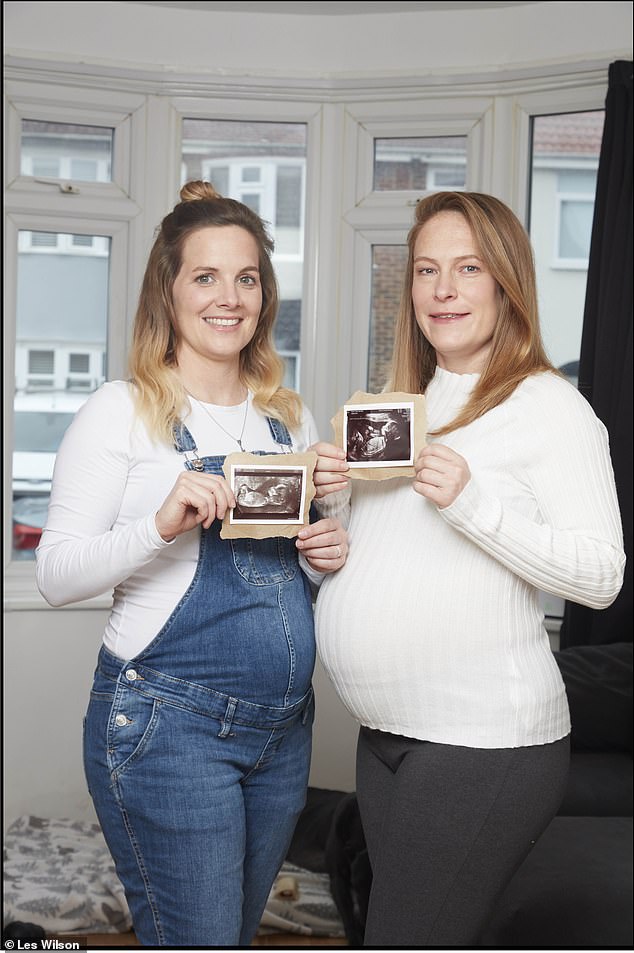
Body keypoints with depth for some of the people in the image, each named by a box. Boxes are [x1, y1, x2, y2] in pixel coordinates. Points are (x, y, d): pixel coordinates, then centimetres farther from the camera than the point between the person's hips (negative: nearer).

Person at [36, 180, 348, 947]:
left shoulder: (290, 418, 12)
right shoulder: (123, 410, -6)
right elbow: (56, 575, -11)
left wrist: (325, 558, -1)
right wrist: (161, 524, -27)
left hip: (282, 725, 6)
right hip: (168, 725, -6)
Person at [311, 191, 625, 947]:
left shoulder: (548, 404, -8)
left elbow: (602, 575, -15)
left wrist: (472, 501, -25)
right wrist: (333, 499, 0)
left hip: (485, 743, -7)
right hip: (386, 734, 8)